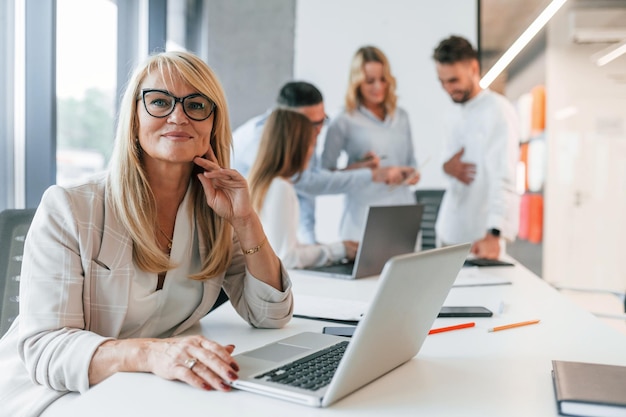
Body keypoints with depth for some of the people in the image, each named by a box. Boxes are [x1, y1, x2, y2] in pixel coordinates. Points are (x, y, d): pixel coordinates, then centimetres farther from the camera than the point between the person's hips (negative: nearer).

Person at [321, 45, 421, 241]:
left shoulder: (401, 117, 11)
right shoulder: (344, 122, -3)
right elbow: (325, 174, -3)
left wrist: (414, 173, 0)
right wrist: (358, 167, -17)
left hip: (403, 211, 4)